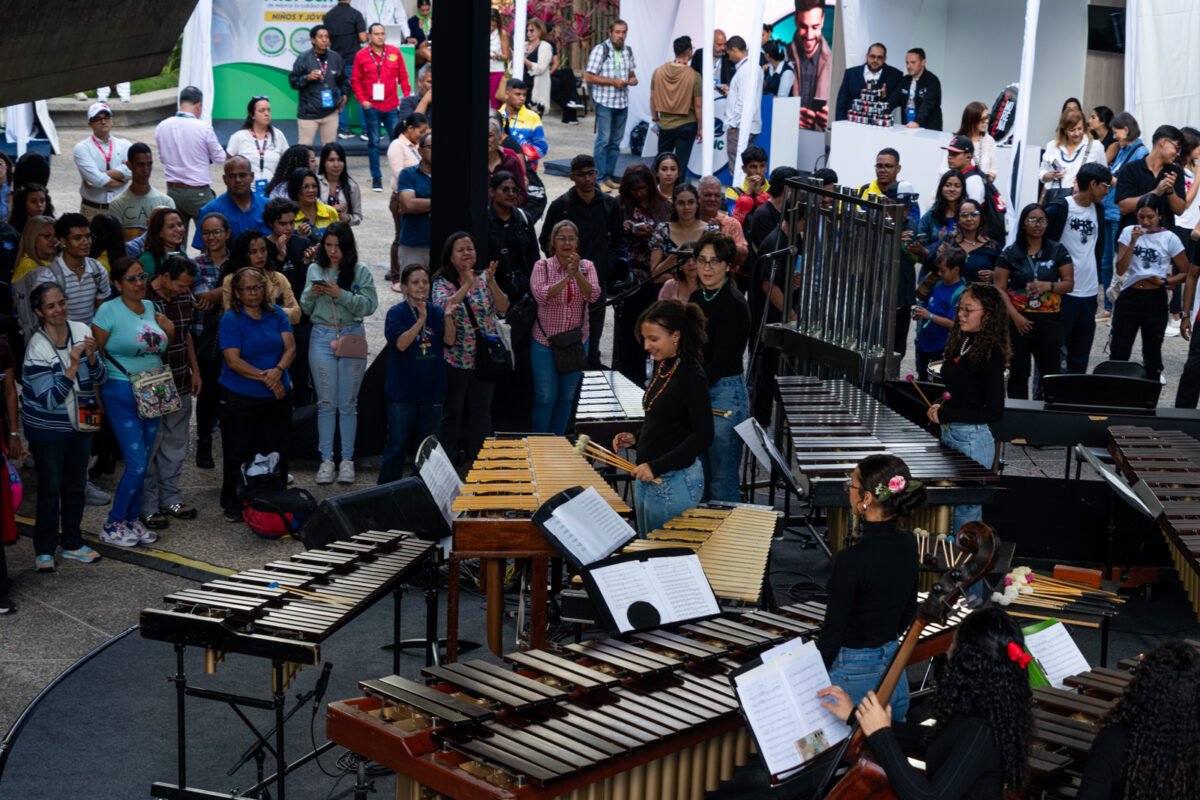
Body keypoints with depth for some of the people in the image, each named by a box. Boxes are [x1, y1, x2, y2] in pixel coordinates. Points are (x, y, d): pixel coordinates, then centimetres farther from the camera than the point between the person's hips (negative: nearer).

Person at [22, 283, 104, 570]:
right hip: (47, 428, -5)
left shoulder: (81, 331, -7)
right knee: (50, 488, 3)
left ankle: (72, 543, 27)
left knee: (76, 484, 13)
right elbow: (50, 399, -21)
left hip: (80, 422, 5)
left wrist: (91, 357, -20)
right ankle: (44, 549, 14)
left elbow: (99, 379, 0)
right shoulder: (37, 348, -20)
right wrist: (73, 366, -29)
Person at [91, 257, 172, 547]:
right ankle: (113, 526, 4)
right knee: (136, 463, -10)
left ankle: (132, 520, 23)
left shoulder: (151, 308, 8)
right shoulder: (109, 311, -10)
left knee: (142, 463, 10)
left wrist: (168, 331, -1)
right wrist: (96, 397, -10)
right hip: (121, 393, -6)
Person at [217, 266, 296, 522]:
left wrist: (278, 370, -20)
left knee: (277, 453, 9)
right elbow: (233, 360, -15)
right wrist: (264, 377, -20)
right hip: (240, 398, -4)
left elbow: (290, 348, 0)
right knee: (239, 453, 4)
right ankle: (233, 505, 17)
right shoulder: (231, 319, -7)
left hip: (278, 396, 4)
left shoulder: (276, 314, 6)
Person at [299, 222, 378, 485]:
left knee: (348, 403, 5)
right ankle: (326, 460, 12)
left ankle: (347, 460, 13)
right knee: (326, 402, 6)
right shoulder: (315, 270, 5)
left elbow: (369, 305, -11)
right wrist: (311, 293, -11)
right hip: (322, 337, 2)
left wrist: (341, 295, -19)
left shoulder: (360, 270, -3)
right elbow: (305, 309, 9)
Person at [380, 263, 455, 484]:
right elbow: (400, 343, -20)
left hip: (431, 391, 4)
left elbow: (450, 341, -7)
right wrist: (421, 320, -28)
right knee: (397, 444, 2)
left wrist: (448, 317, -24)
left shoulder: (435, 312, 4)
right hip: (403, 390, -4)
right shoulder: (396, 313, -6)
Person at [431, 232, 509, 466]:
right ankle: (449, 460, 18)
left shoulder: (484, 278, 2)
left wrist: (491, 282, -21)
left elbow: (502, 308, -7)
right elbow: (443, 307, -24)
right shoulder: (442, 282, -5)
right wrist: (467, 285, -29)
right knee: (452, 411, 7)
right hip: (455, 358, -2)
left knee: (481, 411, 11)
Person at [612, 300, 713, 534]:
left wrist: (656, 467, -22)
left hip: (675, 482, -9)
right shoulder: (662, 367, 7)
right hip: (647, 477, 9)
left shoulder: (691, 377, -17)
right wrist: (636, 439, 4)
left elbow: (703, 436, -20)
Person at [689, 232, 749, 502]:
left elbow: (722, 362, -18)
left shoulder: (734, 304, -13)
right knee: (699, 478, 16)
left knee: (722, 482, -2)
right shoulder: (697, 298, 11)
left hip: (725, 394, -8)